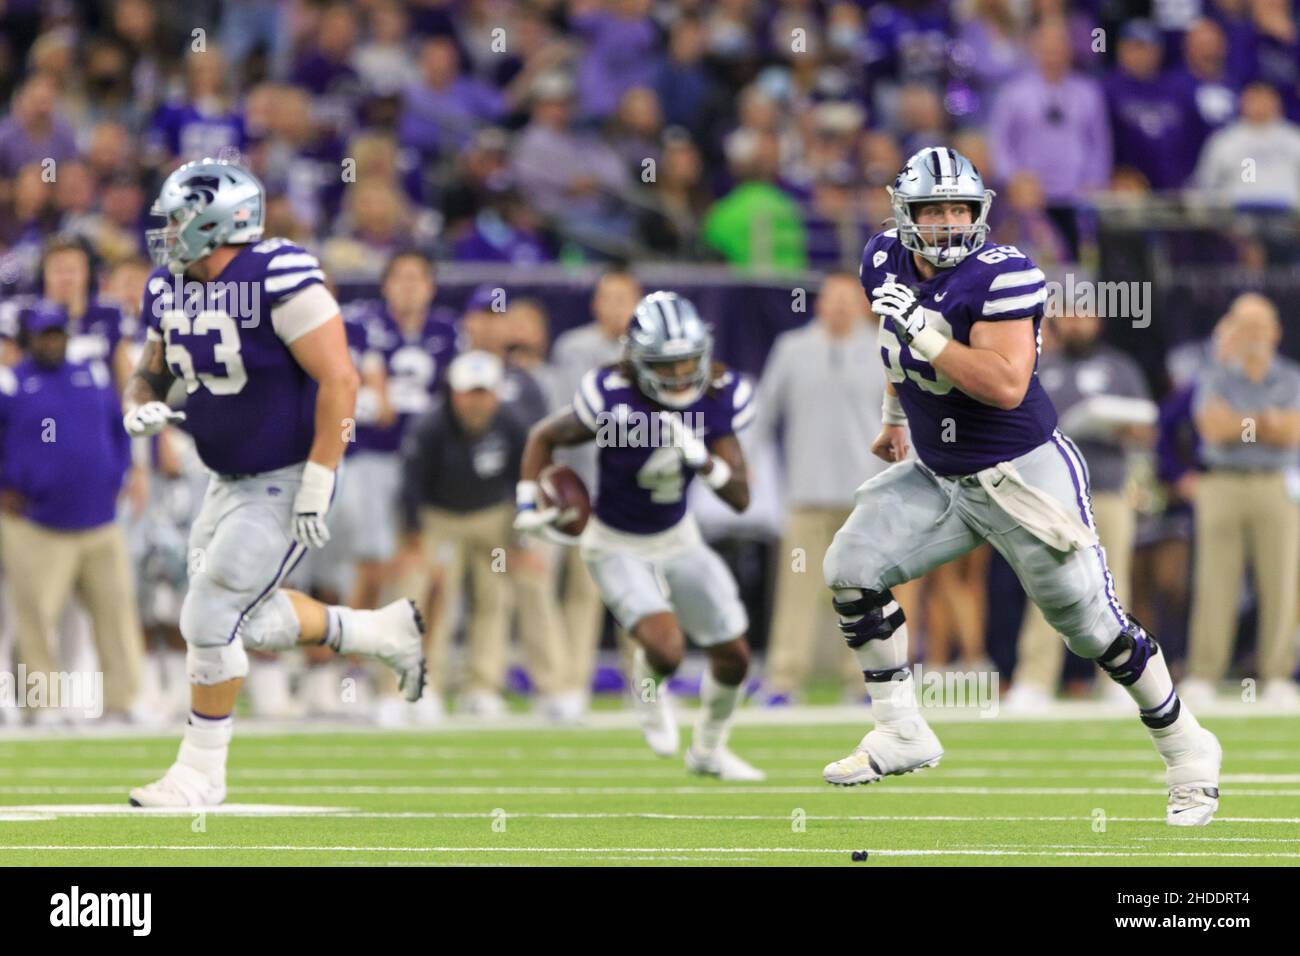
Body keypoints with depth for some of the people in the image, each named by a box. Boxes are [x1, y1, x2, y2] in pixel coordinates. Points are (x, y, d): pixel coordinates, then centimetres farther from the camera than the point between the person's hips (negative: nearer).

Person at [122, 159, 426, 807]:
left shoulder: (278, 280, -23)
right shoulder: (170, 290, 1)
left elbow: (338, 381, -23)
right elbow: (151, 371, 15)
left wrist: (315, 491, -23)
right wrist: (140, 407, -11)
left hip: (287, 481, -9)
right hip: (230, 481, 9)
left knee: (210, 619, -9)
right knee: (253, 622, 16)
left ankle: (202, 771, 7)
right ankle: (386, 633, 36)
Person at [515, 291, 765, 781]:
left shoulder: (716, 400, -16)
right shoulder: (614, 403, -29)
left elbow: (741, 497, -16)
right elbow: (544, 436, -10)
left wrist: (702, 460, -33)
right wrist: (528, 505, -16)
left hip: (678, 539, 5)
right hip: (618, 548, -5)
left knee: (734, 657, 8)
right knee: (666, 648, -26)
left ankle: (708, 750, 37)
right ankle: (648, 687, 14)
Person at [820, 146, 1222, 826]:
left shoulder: (1002, 276, -23)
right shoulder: (886, 262, 0)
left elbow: (1006, 385, -33)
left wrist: (922, 328, -32)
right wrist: (894, 418, 32)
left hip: (1021, 475, -7)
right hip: (938, 477, 7)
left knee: (1092, 622, -2)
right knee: (851, 571, -3)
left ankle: (1185, 751, 16)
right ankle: (901, 737, 8)